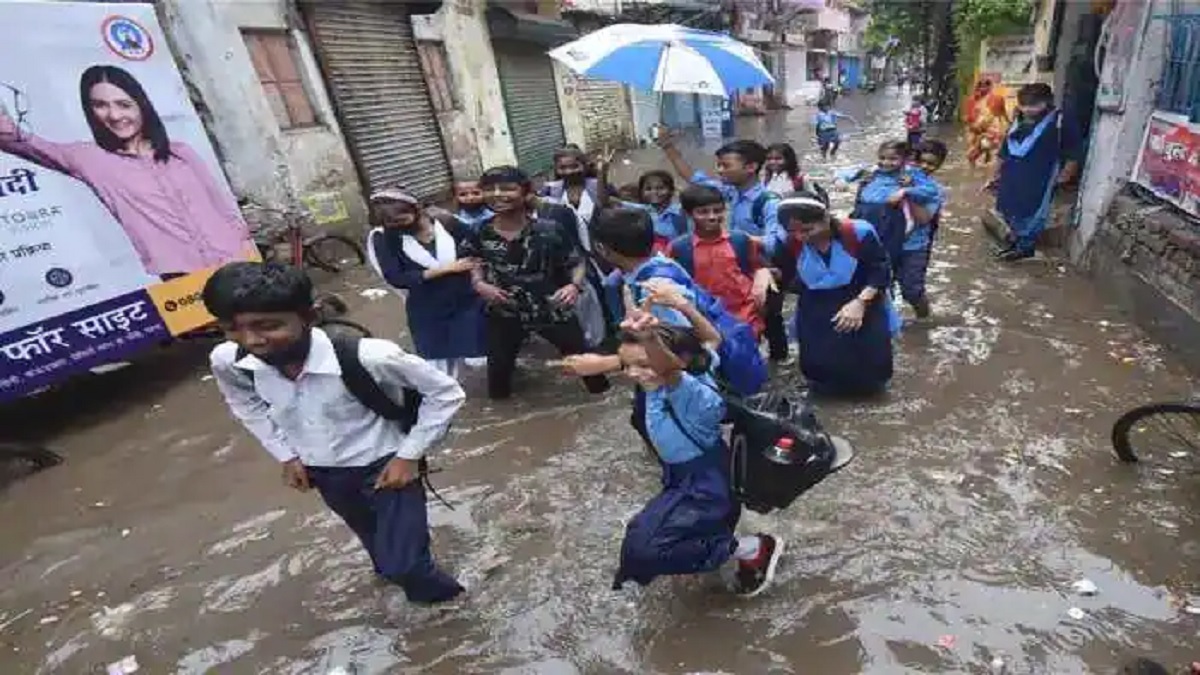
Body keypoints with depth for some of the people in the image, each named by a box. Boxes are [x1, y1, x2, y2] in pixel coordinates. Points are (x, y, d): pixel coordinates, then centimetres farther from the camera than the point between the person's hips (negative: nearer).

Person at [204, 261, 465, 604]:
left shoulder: (366, 357, -37)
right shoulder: (227, 361, -20)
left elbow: (446, 393, -23)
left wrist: (409, 455, -20)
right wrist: (286, 456, 4)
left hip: (383, 466, -5)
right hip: (321, 472, 5)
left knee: (403, 566, -3)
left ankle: (433, 589, 32)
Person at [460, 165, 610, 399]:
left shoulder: (549, 228, -19)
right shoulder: (480, 233, -10)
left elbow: (576, 263, -10)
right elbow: (475, 262, 11)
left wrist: (575, 286, -30)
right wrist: (479, 284, -10)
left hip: (552, 309, -2)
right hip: (504, 312, 2)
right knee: (498, 364, 16)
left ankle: (602, 393, 39)